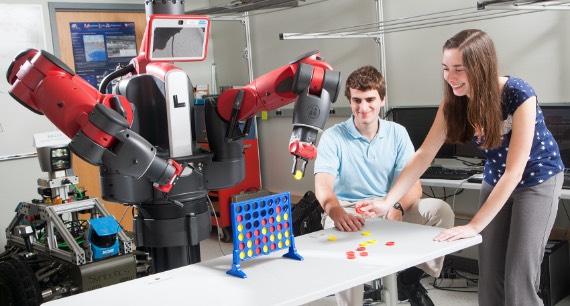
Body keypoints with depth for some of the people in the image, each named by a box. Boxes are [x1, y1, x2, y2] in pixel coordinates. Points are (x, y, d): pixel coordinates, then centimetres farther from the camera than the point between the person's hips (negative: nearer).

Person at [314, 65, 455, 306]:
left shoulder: (397, 134, 3)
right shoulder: (333, 137, -6)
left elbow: (413, 184, -4)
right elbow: (323, 186, -20)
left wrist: (398, 207, -28)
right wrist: (337, 212, -44)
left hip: (389, 210, 4)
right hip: (348, 212, -3)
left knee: (441, 210, -20)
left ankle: (410, 280, -3)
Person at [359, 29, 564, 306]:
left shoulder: (519, 96, -29)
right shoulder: (453, 101, -14)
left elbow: (514, 171, -30)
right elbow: (424, 155, -13)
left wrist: (474, 226, -32)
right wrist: (387, 202, -23)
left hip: (537, 180, -4)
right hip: (495, 180, 5)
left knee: (518, 279, -8)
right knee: (489, 275, 2)